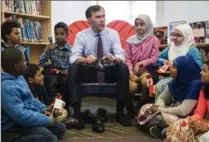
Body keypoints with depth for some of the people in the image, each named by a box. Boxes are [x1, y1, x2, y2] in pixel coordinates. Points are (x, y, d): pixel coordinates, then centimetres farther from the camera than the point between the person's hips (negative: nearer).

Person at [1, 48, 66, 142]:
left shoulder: (18, 77, 8)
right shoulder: (7, 87, -26)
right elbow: (20, 115, -32)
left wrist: (43, 109, 4)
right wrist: (47, 120, -23)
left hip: (30, 115, 10)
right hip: (16, 123, -10)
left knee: (61, 128, 11)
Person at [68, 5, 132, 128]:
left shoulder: (113, 33, -3)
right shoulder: (81, 35, -5)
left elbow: (121, 56, -13)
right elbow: (74, 58, -16)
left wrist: (114, 58, -38)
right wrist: (85, 59, -39)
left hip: (109, 72, 1)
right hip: (88, 72, 0)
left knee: (124, 68, -28)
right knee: (73, 69, -29)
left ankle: (120, 112, -21)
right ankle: (77, 112, -26)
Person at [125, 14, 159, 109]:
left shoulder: (153, 40, 0)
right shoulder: (130, 40, 5)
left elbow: (154, 58, -3)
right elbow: (127, 59, 2)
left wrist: (140, 63, -16)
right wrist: (131, 72, -15)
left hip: (145, 70, -1)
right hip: (132, 71, 1)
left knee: (146, 83, -33)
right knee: (132, 86, -29)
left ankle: (142, 106, -11)